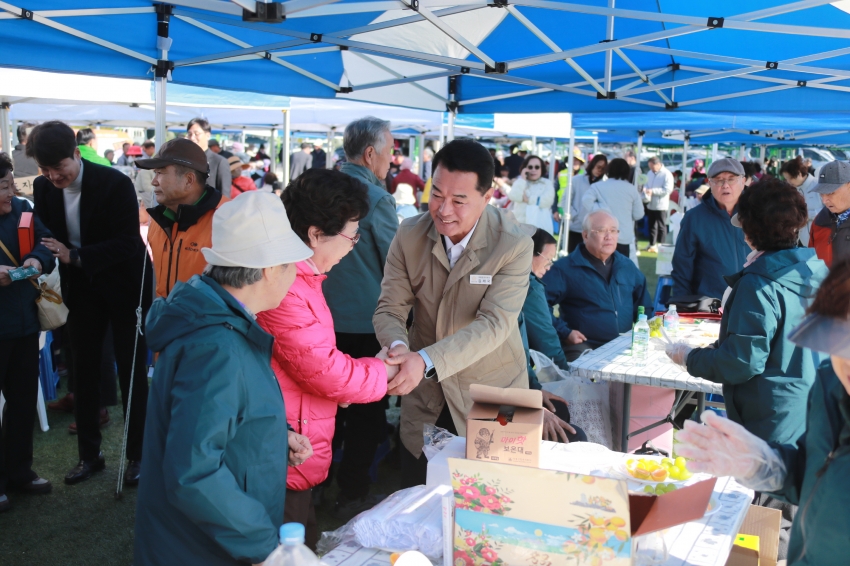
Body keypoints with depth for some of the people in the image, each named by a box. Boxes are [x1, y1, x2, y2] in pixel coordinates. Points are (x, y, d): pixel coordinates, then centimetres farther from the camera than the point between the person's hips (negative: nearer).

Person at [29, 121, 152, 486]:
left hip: (123, 285, -5)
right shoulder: (43, 188, -6)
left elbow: (127, 244, -23)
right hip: (82, 288, 5)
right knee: (84, 372, 11)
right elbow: (45, 235, 6)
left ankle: (138, 455, 16)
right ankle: (89, 454, 25)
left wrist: (75, 257, -29)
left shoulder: (115, 183, -21)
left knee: (131, 372, 4)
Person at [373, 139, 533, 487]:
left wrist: (427, 361, -39)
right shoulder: (409, 236, -7)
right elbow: (389, 309, -7)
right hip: (424, 395, 3)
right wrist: (399, 347, -31)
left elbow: (494, 323, -25)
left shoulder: (515, 246, -18)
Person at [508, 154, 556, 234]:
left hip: (540, 226, -1)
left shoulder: (547, 183, 8)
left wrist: (528, 199, -7)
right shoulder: (520, 182, 13)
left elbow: (547, 200, -11)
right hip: (520, 225, 1)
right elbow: (513, 196, -8)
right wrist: (522, 179, -4)